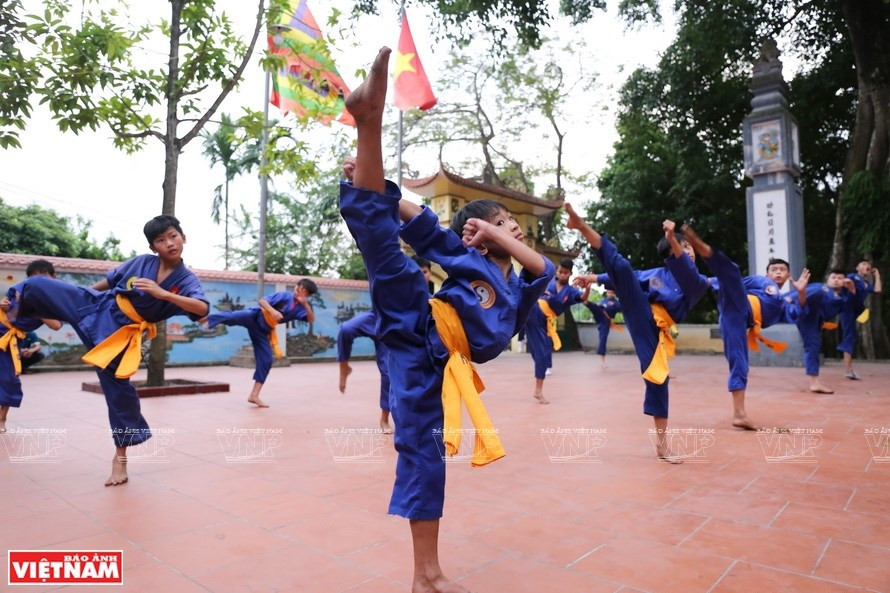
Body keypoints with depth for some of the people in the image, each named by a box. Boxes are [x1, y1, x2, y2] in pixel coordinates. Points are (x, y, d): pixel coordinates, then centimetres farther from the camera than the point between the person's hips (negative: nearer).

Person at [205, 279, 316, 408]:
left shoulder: (299, 308, 5)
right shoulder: (285, 295, -5)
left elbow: (311, 319, -10)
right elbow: (262, 300, -12)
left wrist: (305, 304, -21)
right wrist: (273, 311, -30)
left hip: (263, 330, 4)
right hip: (254, 316, -4)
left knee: (266, 361, 1)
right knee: (232, 317, -37)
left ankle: (254, 395, 9)